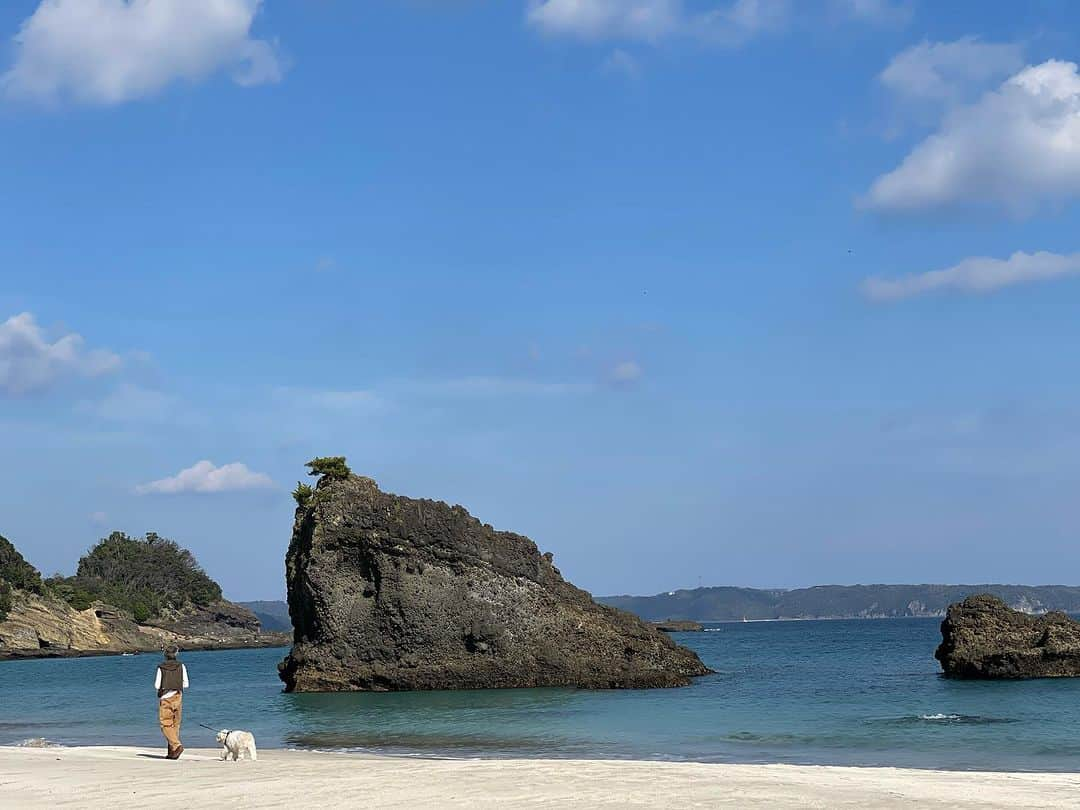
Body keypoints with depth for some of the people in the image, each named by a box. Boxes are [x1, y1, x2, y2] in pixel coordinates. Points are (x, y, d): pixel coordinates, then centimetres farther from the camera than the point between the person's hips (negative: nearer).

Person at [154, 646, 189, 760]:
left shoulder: (161, 667, -5)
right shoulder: (181, 666, 0)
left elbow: (157, 685, -5)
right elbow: (185, 684, 1)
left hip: (165, 697, -3)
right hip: (178, 697, 3)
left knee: (166, 725, -1)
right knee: (175, 725, 10)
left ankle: (177, 746, -20)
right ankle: (172, 752, 10)